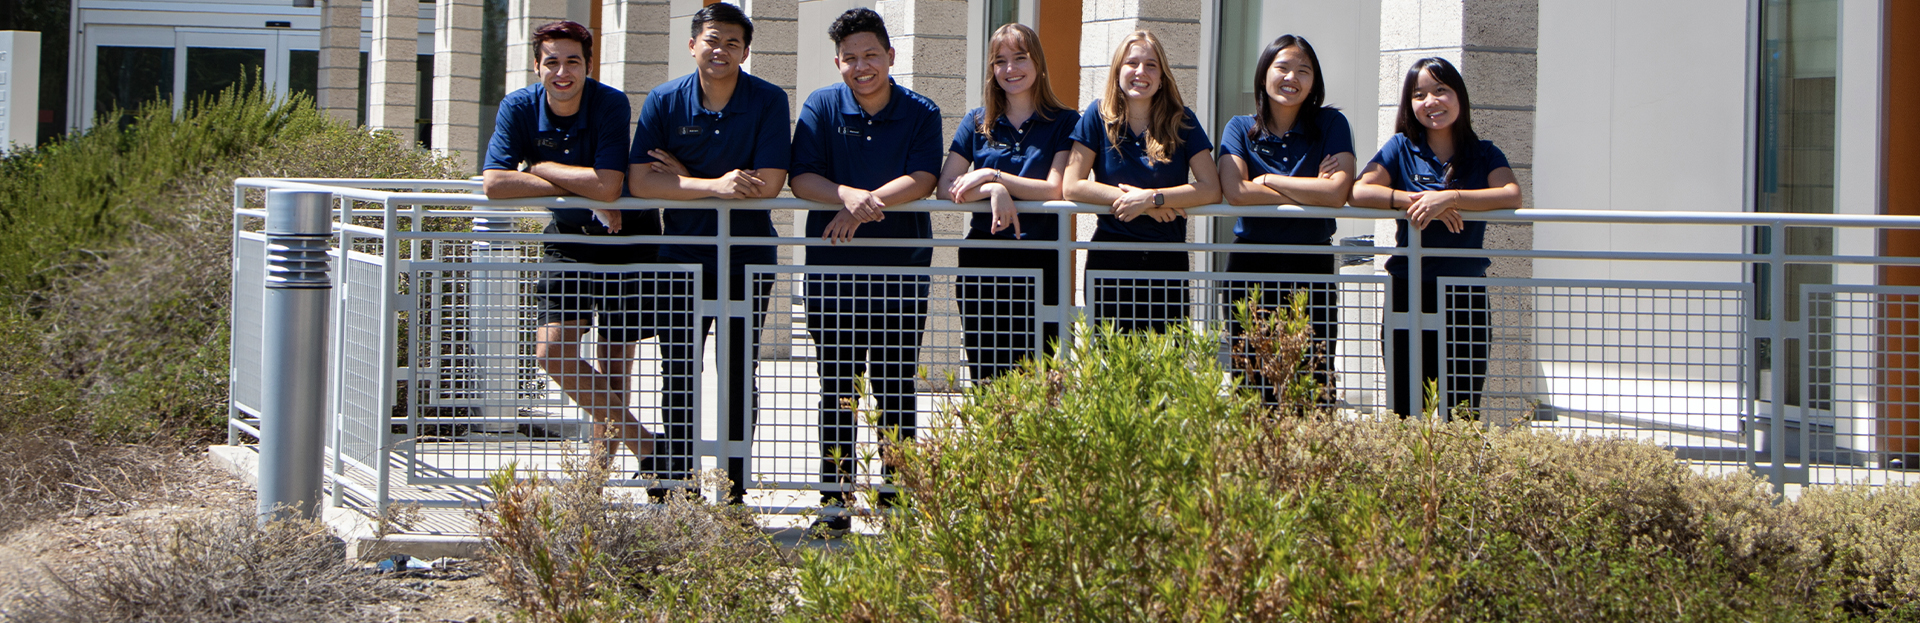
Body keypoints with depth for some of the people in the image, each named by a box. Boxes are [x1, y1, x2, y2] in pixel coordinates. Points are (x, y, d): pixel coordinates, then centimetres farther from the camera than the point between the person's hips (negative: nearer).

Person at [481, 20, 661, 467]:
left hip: (625, 238, -3)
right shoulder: (519, 108, -11)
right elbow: (494, 183, -23)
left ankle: (610, 431, 29)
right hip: (569, 240, 4)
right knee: (552, 353, -7)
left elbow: (608, 186, -33)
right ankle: (633, 436, 10)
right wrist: (579, 188, -25)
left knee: (612, 364, 2)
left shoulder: (611, 105, -21)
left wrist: (539, 168, -21)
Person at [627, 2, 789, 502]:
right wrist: (714, 185, -23)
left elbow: (770, 183, -15)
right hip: (683, 257, 1)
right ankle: (672, 492, 4)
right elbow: (639, 180, -12)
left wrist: (684, 177, -11)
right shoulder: (664, 101, -3)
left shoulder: (768, 101, -6)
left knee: (740, 377, 3)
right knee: (679, 376, 0)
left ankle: (736, 493, 8)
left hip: (748, 258, -1)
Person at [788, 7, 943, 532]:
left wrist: (862, 206, -22)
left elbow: (921, 181, -11)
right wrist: (849, 196, -26)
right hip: (833, 269, 1)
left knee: (895, 386, 2)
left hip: (902, 269, -1)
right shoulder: (821, 108, 4)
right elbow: (802, 179, -6)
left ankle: (897, 494, 8)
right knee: (837, 386, 3)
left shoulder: (921, 113, 3)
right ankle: (834, 499, 7)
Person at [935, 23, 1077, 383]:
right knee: (984, 378, 1)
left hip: (1040, 262, -2)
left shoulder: (1065, 123, 5)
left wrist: (993, 175, -13)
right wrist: (994, 191, -16)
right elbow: (945, 188, 2)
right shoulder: (977, 123, 12)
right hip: (982, 262, 3)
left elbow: (1056, 188, -7)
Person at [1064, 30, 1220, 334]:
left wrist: (1151, 198, -17)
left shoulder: (1182, 121, 3)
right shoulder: (1098, 116, 2)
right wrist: (1138, 201, -12)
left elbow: (1211, 189, -6)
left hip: (1168, 260, 1)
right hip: (1110, 258, 0)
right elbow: (1072, 186, -6)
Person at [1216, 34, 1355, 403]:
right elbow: (1235, 192, -12)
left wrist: (1267, 180, -6)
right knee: (1252, 389, -2)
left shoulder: (1331, 125, 4)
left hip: (1312, 266, -1)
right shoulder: (1240, 129, 7)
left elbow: (1337, 193, -12)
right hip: (1250, 265, 1)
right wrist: (1311, 190, -9)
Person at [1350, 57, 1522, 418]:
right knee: (1405, 415, -1)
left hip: (1466, 294, 0)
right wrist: (1420, 201, -18)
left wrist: (1449, 197, -23)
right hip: (1409, 294, 0)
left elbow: (1511, 197, -12)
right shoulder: (1401, 149, 8)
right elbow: (1359, 192, -9)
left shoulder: (1485, 155, 8)